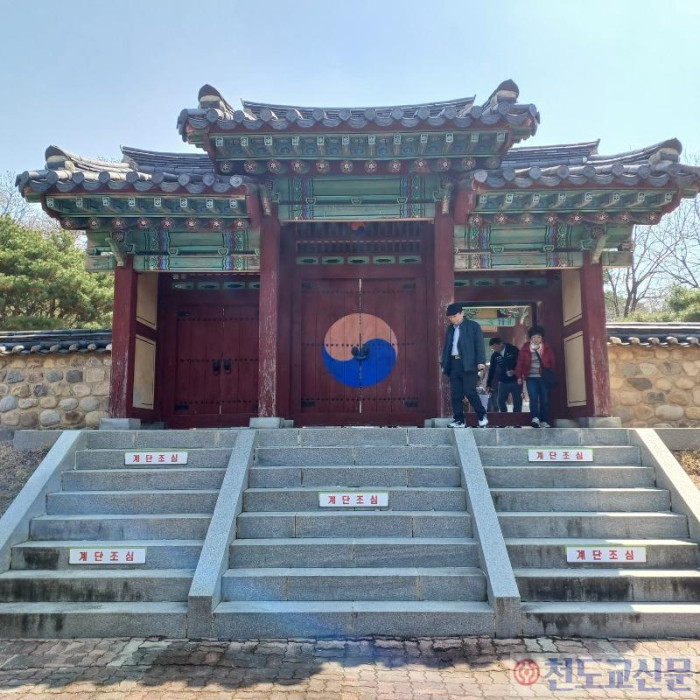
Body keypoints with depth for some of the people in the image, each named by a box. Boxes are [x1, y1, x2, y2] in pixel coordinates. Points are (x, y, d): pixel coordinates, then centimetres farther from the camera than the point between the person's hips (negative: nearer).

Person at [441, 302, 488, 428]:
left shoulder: (473, 326, 2)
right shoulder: (450, 329, 17)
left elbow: (479, 344, -5)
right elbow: (446, 347, 20)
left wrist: (481, 361, -14)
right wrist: (444, 364, 14)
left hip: (468, 364, -5)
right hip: (454, 364, 6)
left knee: (470, 392, -10)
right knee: (455, 394, 2)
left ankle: (482, 416, 8)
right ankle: (459, 420, 8)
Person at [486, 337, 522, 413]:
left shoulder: (513, 350, -7)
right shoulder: (494, 355, 4)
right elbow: (491, 370, 8)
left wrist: (515, 371, -18)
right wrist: (489, 384, 7)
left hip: (515, 381, -3)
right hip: (503, 382, 3)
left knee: (517, 401, 2)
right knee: (500, 401, 1)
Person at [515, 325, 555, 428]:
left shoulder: (547, 349, 7)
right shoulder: (525, 349, 2)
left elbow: (552, 362, 10)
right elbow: (520, 363, 4)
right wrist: (519, 376, 0)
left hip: (543, 377, 2)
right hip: (531, 377, -2)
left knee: (545, 400, 2)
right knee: (533, 398, -15)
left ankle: (544, 421, 8)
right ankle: (535, 418, -21)